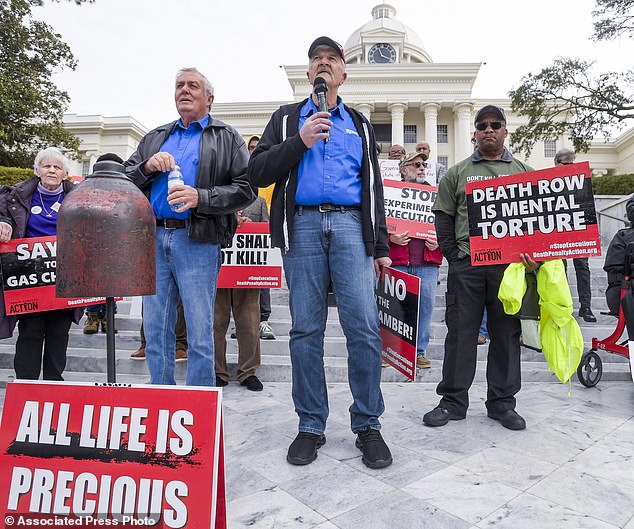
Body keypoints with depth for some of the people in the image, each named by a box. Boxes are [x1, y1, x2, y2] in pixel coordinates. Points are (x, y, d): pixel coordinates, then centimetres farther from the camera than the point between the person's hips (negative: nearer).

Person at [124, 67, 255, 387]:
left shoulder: (227, 138, 10)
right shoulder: (155, 138, 24)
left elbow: (245, 189, -2)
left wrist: (200, 197, -15)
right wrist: (148, 167, -2)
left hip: (197, 242, -4)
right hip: (153, 238, 5)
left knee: (200, 334, -1)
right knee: (155, 332, 10)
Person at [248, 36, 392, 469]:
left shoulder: (359, 124, 23)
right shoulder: (287, 119, 20)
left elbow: (373, 186, 18)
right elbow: (258, 173, 8)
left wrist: (381, 246, 9)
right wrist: (299, 142, -5)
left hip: (350, 225, 1)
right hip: (303, 226, 0)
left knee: (364, 327, -8)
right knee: (306, 330, 1)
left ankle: (368, 425, 8)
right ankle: (311, 426, 15)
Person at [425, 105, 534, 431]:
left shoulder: (524, 171, 15)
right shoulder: (457, 173, 12)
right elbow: (444, 216, 8)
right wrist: (453, 256, -3)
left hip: (509, 265, 1)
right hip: (466, 266, -1)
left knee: (506, 334, 6)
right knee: (460, 332, 1)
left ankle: (502, 403, 20)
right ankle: (453, 401, 12)